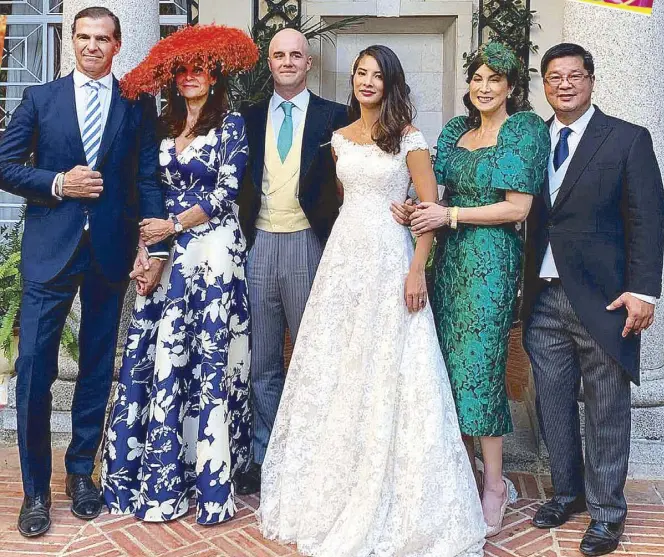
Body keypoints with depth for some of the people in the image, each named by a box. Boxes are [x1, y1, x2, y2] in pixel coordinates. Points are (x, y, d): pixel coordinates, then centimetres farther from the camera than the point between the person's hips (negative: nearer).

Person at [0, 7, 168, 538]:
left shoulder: (138, 104, 7)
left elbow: (149, 178, 3)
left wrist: (155, 247, -6)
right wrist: (57, 183, -11)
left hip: (111, 250, 1)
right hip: (50, 249, 0)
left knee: (97, 368, 10)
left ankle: (81, 472, 28)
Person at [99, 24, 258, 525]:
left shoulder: (231, 124, 0)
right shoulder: (163, 127, 15)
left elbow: (226, 192, -7)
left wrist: (175, 226, -11)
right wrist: (147, 249, 3)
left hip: (213, 249, -5)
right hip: (168, 252, 5)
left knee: (208, 358, -2)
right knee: (156, 352, 2)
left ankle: (208, 474, 8)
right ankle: (161, 472, 13)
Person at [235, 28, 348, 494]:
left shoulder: (334, 116, 3)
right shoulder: (251, 117, 11)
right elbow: (240, 181, 11)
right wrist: (241, 236, 0)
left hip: (308, 243, -2)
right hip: (259, 244, 3)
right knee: (262, 359, 9)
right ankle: (264, 455, 21)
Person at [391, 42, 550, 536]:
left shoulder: (524, 129, -4)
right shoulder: (456, 130, 14)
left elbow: (516, 208, -12)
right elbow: (442, 192, 13)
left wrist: (450, 215, -14)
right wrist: (413, 210, -8)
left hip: (492, 258, -6)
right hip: (451, 255, 6)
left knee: (479, 363, -6)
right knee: (450, 360, 8)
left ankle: (494, 484, 8)